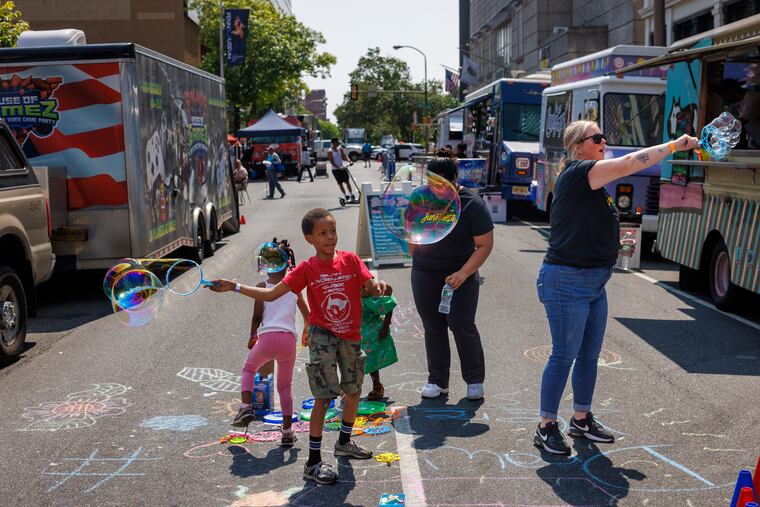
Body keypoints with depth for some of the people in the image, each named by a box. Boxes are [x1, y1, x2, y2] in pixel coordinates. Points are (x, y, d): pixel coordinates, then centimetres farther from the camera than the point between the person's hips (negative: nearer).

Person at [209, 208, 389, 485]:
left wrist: (379, 285, -33)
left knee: (353, 391, 18)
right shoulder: (307, 269, -8)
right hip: (323, 335, -4)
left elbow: (371, 286, -8)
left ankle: (345, 442, 42)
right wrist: (234, 287, -11)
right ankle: (313, 462, 0)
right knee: (324, 397, -8)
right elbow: (271, 294, -7)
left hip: (351, 336, 4)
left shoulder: (350, 259, -5)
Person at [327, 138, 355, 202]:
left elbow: (344, 156, 6)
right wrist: (339, 167, -30)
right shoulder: (330, 152, -13)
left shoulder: (340, 149, 5)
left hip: (342, 168, 4)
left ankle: (352, 196, 5)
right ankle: (346, 196, 8)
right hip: (335, 169, -4)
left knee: (347, 182, 2)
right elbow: (332, 162, -18)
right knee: (340, 183, 1)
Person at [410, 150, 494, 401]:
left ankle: (475, 380, 10)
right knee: (433, 328, 6)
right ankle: (437, 380, 17)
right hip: (425, 274, 4)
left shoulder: (473, 204, -15)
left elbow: (485, 245, -15)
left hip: (461, 275, -3)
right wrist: (418, 261, 10)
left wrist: (463, 273, -24)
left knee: (462, 325, -9)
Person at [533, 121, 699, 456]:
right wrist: (674, 145, -18)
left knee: (590, 355, 15)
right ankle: (546, 427, 7)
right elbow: (627, 164, -23)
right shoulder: (576, 173, -14)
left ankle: (581, 419, 28)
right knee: (564, 356, -4)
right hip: (567, 281, -10)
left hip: (594, 283, 10)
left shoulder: (592, 180, 16)